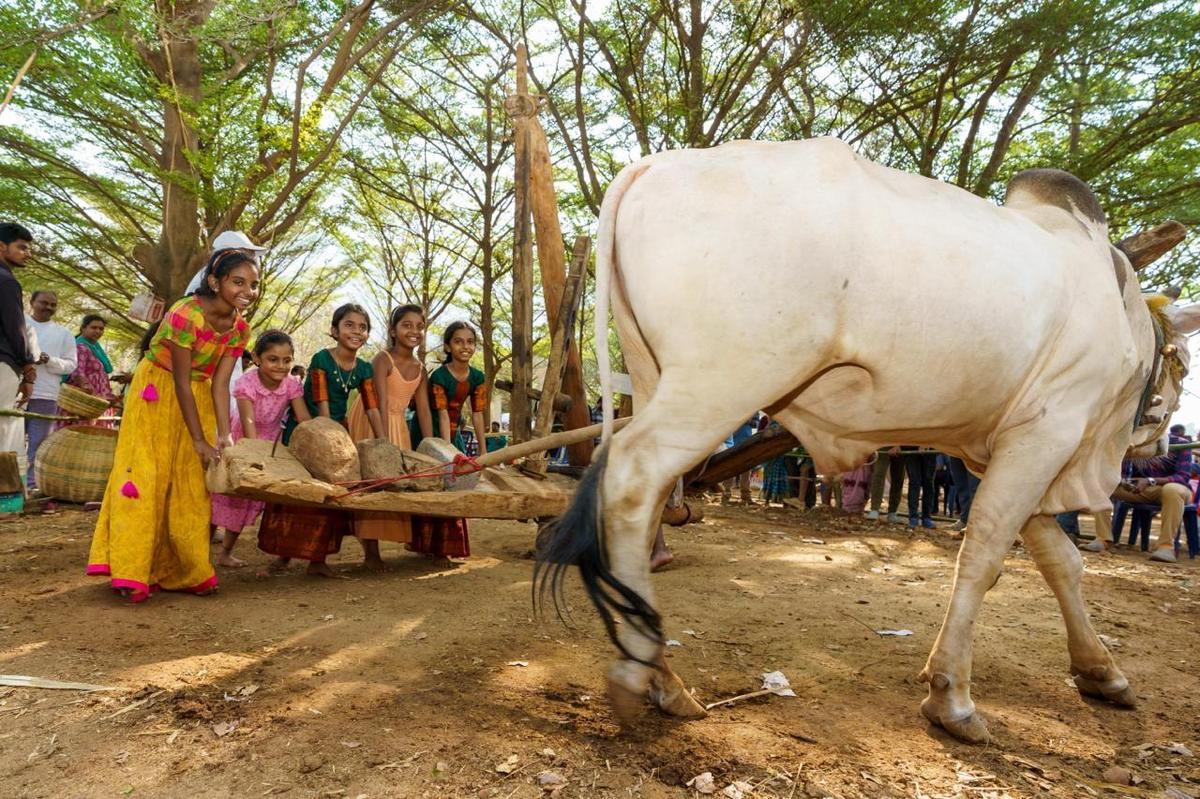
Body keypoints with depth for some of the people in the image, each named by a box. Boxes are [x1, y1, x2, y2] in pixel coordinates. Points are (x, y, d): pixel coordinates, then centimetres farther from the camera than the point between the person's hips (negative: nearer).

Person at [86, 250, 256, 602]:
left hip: (197, 397, 6)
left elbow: (220, 384, -9)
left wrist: (223, 436, -18)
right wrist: (200, 441, -22)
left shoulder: (240, 329, -9)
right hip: (157, 391, -6)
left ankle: (182, 570, 13)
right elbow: (181, 382, -24)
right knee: (146, 474, -9)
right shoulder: (184, 314, -28)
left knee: (192, 481, 5)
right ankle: (131, 569, -4)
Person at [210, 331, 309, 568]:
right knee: (222, 496, 5)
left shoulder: (292, 385, -19)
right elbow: (248, 421, -34)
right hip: (240, 442, -3)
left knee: (249, 501, 12)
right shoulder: (246, 383, -26)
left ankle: (226, 553, 28)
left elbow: (305, 421, -22)